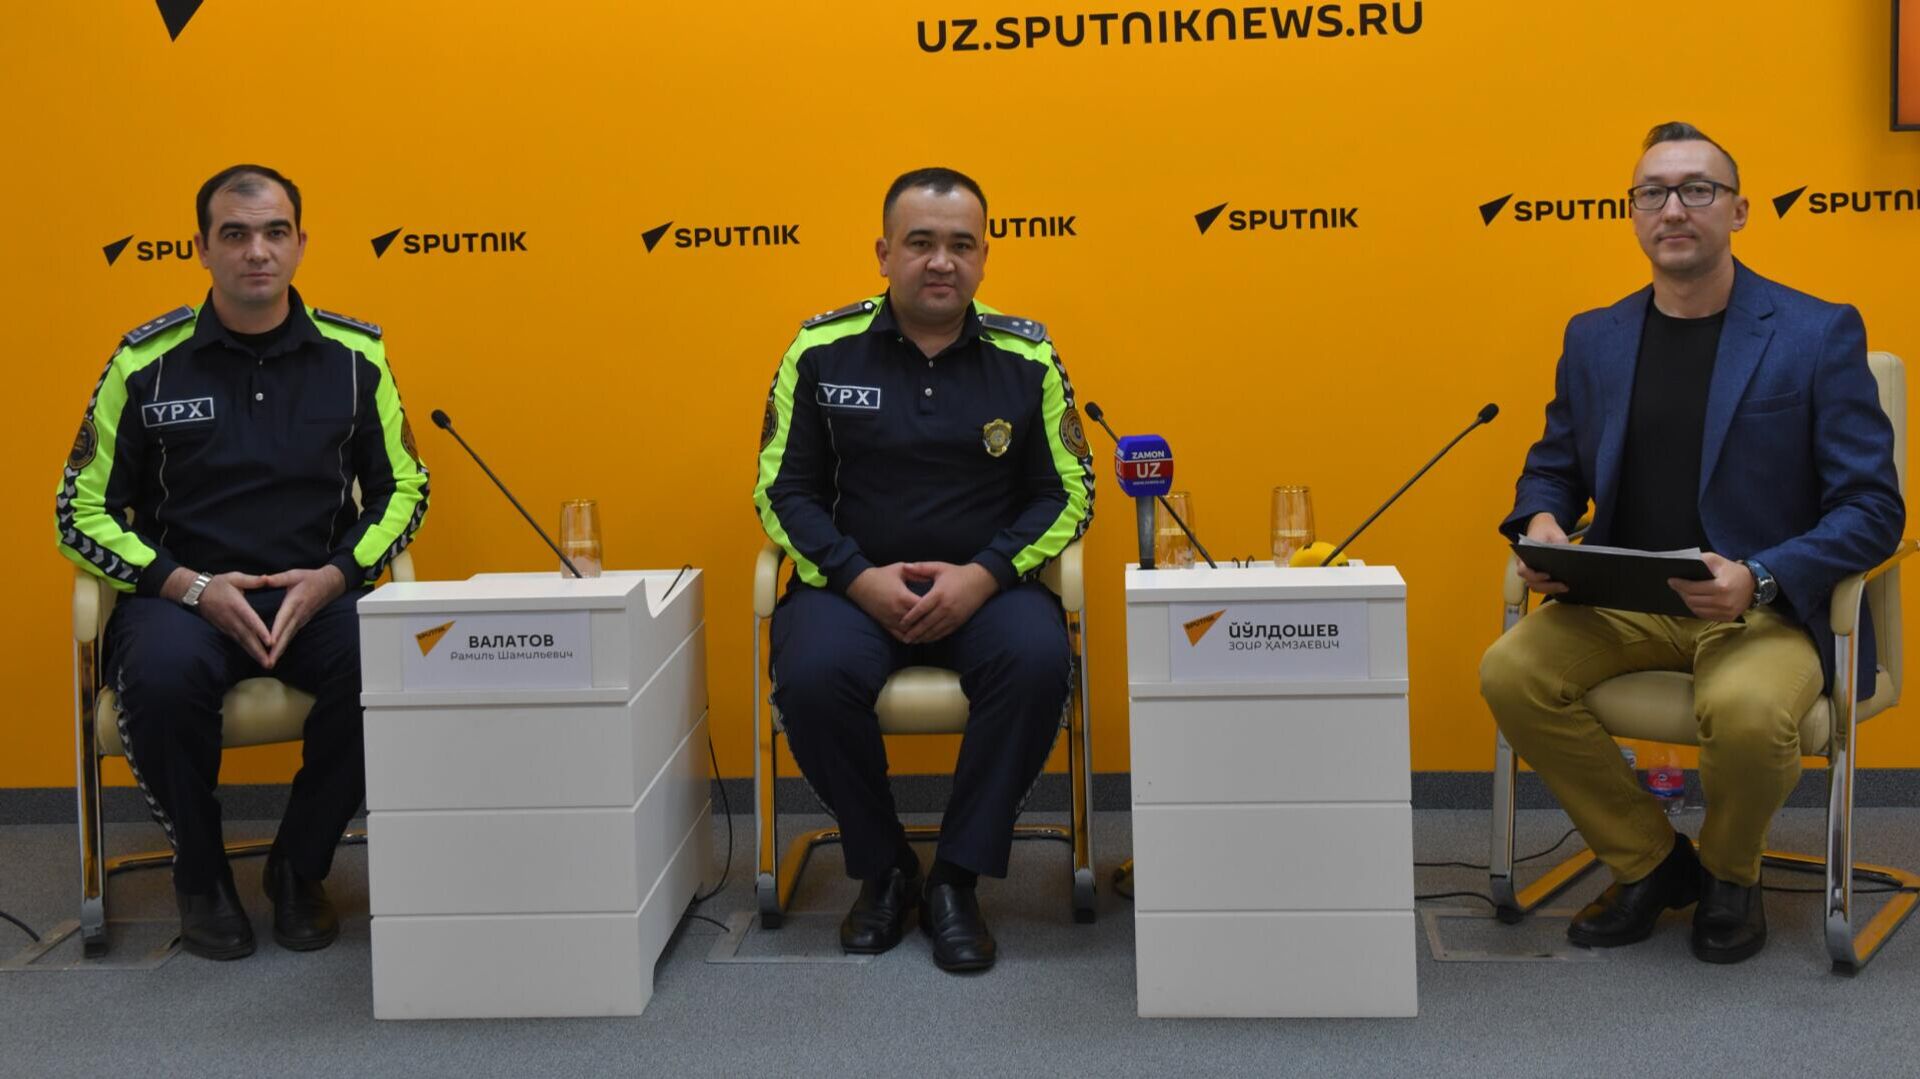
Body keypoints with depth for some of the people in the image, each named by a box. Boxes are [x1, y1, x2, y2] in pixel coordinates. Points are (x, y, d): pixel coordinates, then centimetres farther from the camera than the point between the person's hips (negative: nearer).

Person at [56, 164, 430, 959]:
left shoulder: (354, 355, 4)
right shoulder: (146, 363, 0)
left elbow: (403, 489, 11)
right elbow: (82, 511, 3)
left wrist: (335, 576, -8)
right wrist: (191, 586, -13)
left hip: (319, 592, 1)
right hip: (182, 593, -1)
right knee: (163, 676, -35)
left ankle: (299, 869, -4)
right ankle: (202, 876, -6)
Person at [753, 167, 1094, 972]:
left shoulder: (1027, 357, 2)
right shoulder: (821, 352, 1)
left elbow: (1068, 492, 5)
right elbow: (783, 490, 3)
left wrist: (983, 576, -12)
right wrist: (860, 580, -13)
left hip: (983, 587, 0)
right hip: (851, 583, 0)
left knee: (1037, 660, -32)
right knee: (813, 674, -31)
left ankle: (956, 880, -14)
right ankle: (883, 869, -5)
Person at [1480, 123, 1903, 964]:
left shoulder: (1819, 334, -3)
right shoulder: (1594, 338, 9)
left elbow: (1872, 508, -7)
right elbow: (1552, 468, 19)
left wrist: (1759, 579, -24)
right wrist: (1542, 524, -7)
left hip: (1768, 608, -4)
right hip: (1624, 603, 4)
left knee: (1746, 711, -36)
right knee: (1511, 671, -24)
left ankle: (1728, 875, 2)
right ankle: (1647, 862, 1)